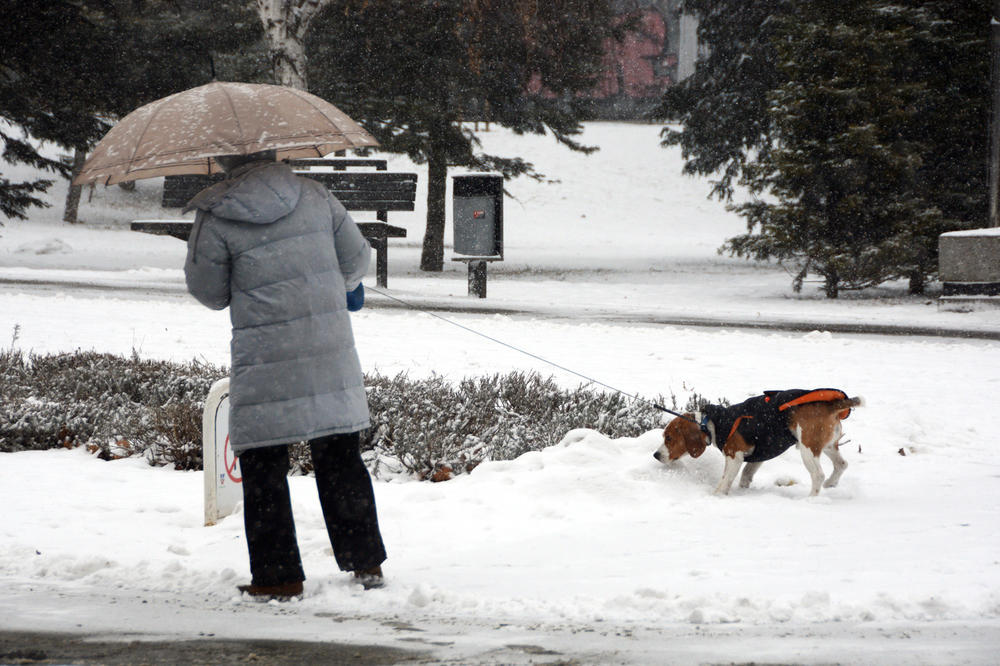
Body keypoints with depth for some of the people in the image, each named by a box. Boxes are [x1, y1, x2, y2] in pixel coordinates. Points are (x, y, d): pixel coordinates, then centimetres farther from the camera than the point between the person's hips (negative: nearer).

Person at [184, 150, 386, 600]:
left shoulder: (216, 217, -9)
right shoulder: (314, 196, 2)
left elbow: (210, 293, -1)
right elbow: (356, 258, 12)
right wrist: (348, 287, 35)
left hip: (265, 359, -4)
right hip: (331, 351, 4)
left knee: (263, 466, 6)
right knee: (341, 459, 15)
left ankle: (277, 575, 6)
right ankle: (366, 562, 19)